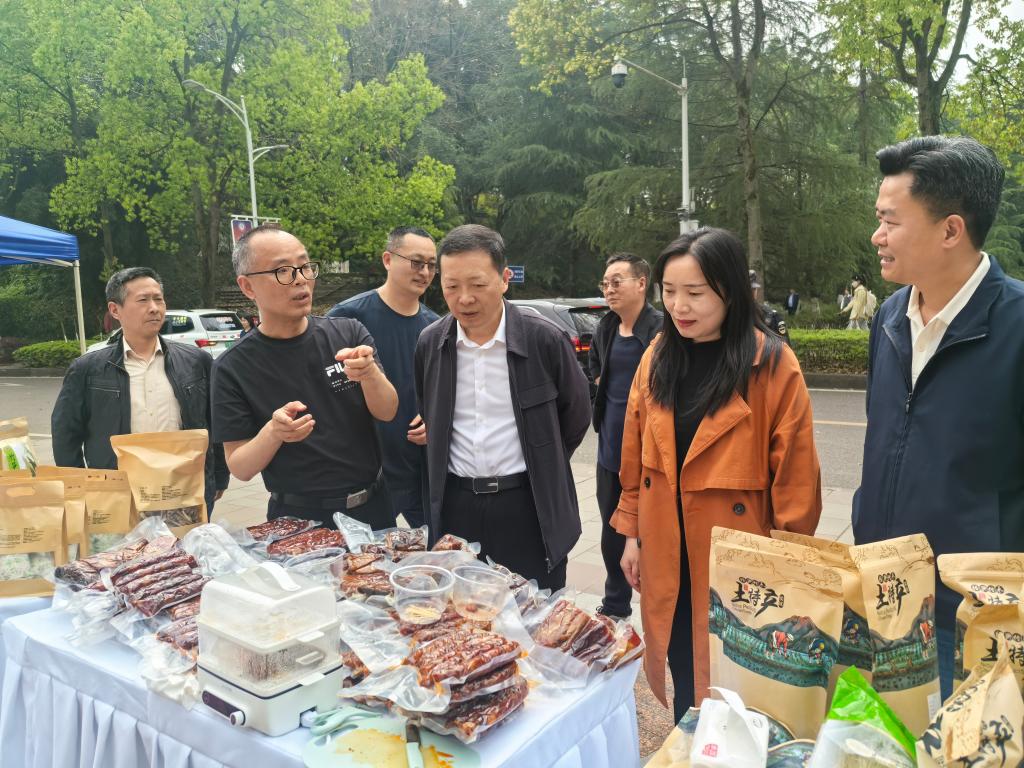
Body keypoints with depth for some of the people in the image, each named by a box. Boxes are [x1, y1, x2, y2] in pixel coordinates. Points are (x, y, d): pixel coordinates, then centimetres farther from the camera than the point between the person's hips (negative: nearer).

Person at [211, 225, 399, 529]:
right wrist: (273, 433, -29)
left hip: (372, 506, 3)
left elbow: (387, 412, -9)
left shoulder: (349, 333, -6)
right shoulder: (233, 368, -11)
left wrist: (369, 373, -29)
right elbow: (239, 467, -8)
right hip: (297, 519, -3)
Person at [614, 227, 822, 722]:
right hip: (667, 557, 4)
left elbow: (794, 477, -9)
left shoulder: (772, 365, -13)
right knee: (683, 676, 18)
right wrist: (632, 534, 10)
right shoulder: (657, 358, 2)